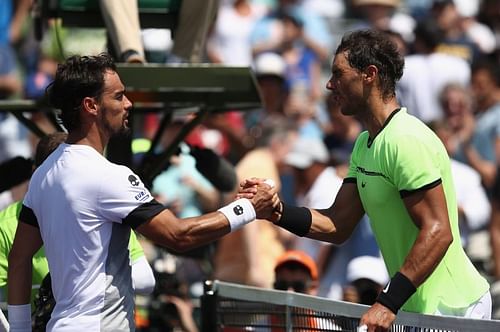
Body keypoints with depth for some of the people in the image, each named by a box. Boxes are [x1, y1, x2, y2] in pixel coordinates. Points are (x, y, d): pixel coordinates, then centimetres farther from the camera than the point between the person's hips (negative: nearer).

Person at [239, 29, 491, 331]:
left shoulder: (406, 140, -19)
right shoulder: (365, 144, 13)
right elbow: (337, 226, 10)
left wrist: (388, 303, -30)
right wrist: (278, 212, -6)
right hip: (417, 306, 9)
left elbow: (438, 232, -25)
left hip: (447, 307, -9)